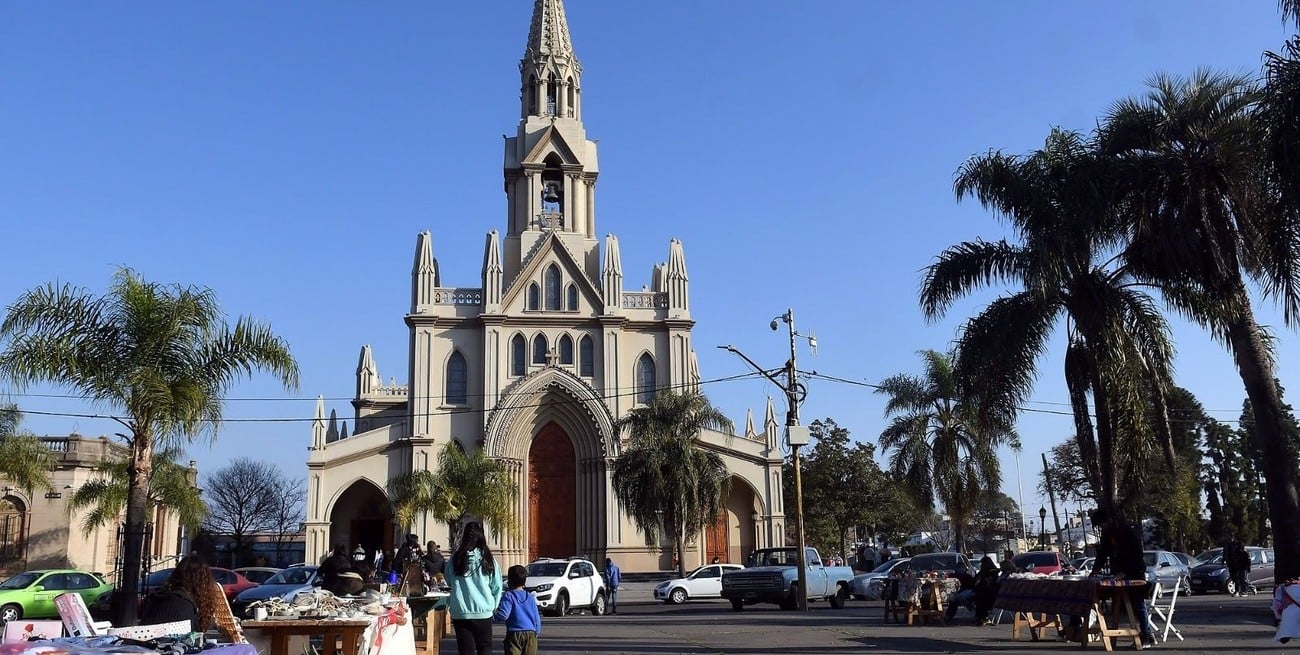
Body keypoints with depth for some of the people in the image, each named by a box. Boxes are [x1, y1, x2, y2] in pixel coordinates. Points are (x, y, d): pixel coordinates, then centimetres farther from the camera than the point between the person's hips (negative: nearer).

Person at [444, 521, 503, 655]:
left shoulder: (456, 558, -5)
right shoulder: (487, 559, -6)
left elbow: (449, 580, 13)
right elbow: (496, 586, 1)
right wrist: (494, 606, 15)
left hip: (460, 612, 1)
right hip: (484, 611, 0)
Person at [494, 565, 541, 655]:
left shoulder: (508, 596, -2)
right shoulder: (530, 597, 13)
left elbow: (502, 615, -12)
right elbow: (537, 618, 13)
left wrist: (492, 615, 3)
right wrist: (537, 632, 21)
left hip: (514, 634, -4)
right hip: (531, 634, 4)